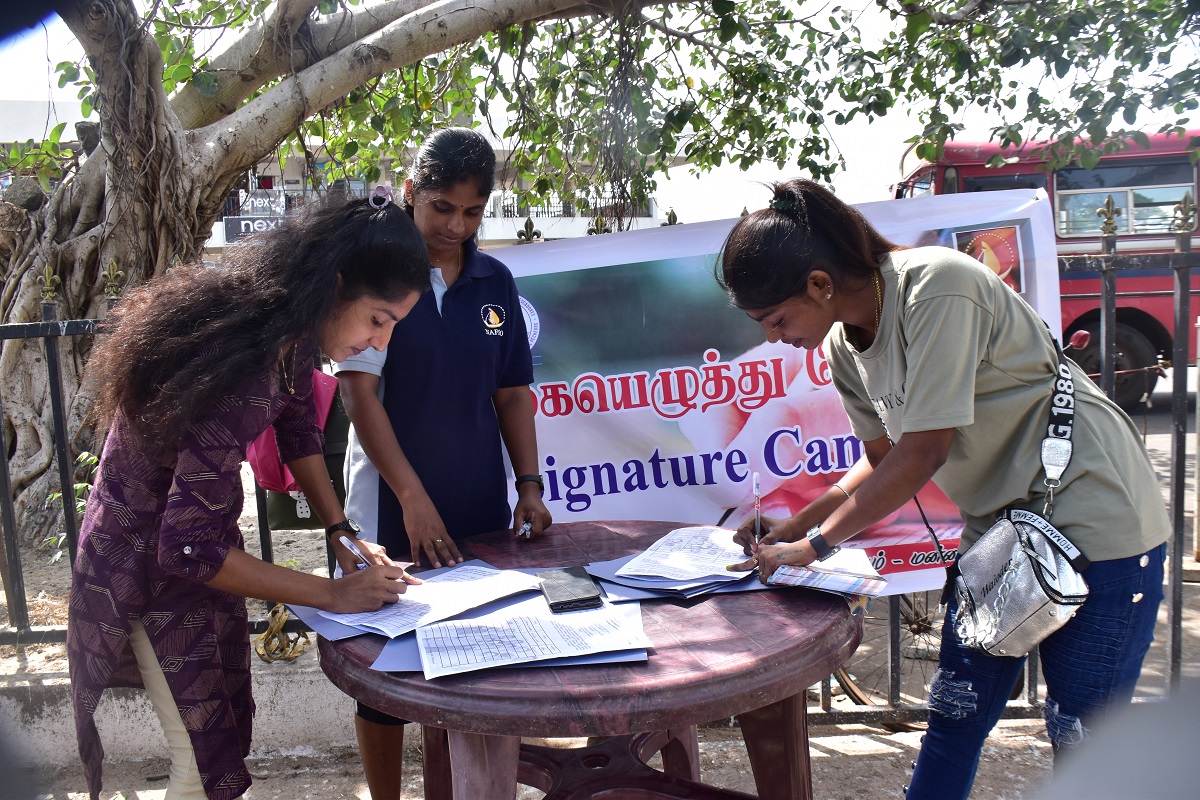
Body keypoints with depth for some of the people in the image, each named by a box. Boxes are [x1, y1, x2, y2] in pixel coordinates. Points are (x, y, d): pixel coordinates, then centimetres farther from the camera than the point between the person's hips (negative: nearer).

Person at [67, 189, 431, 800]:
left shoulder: (291, 334, -11)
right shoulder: (244, 372, -37)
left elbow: (299, 427, 8)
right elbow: (187, 549, -34)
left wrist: (344, 534, 1)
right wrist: (333, 594, -26)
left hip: (202, 539, 8)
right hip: (147, 561, -8)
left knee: (230, 721, 19)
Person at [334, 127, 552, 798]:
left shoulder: (495, 282, 6)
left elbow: (511, 392, 10)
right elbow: (359, 391, -12)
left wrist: (529, 483, 0)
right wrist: (414, 498, -17)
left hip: (481, 508, 4)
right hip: (393, 510, -4)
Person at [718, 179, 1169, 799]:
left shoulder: (934, 286, -25)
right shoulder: (843, 348, -1)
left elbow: (923, 454, -25)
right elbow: (885, 461, 10)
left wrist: (813, 544, -18)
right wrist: (788, 529, 0)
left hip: (1094, 519, -7)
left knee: (1080, 739, 3)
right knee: (954, 714, 10)